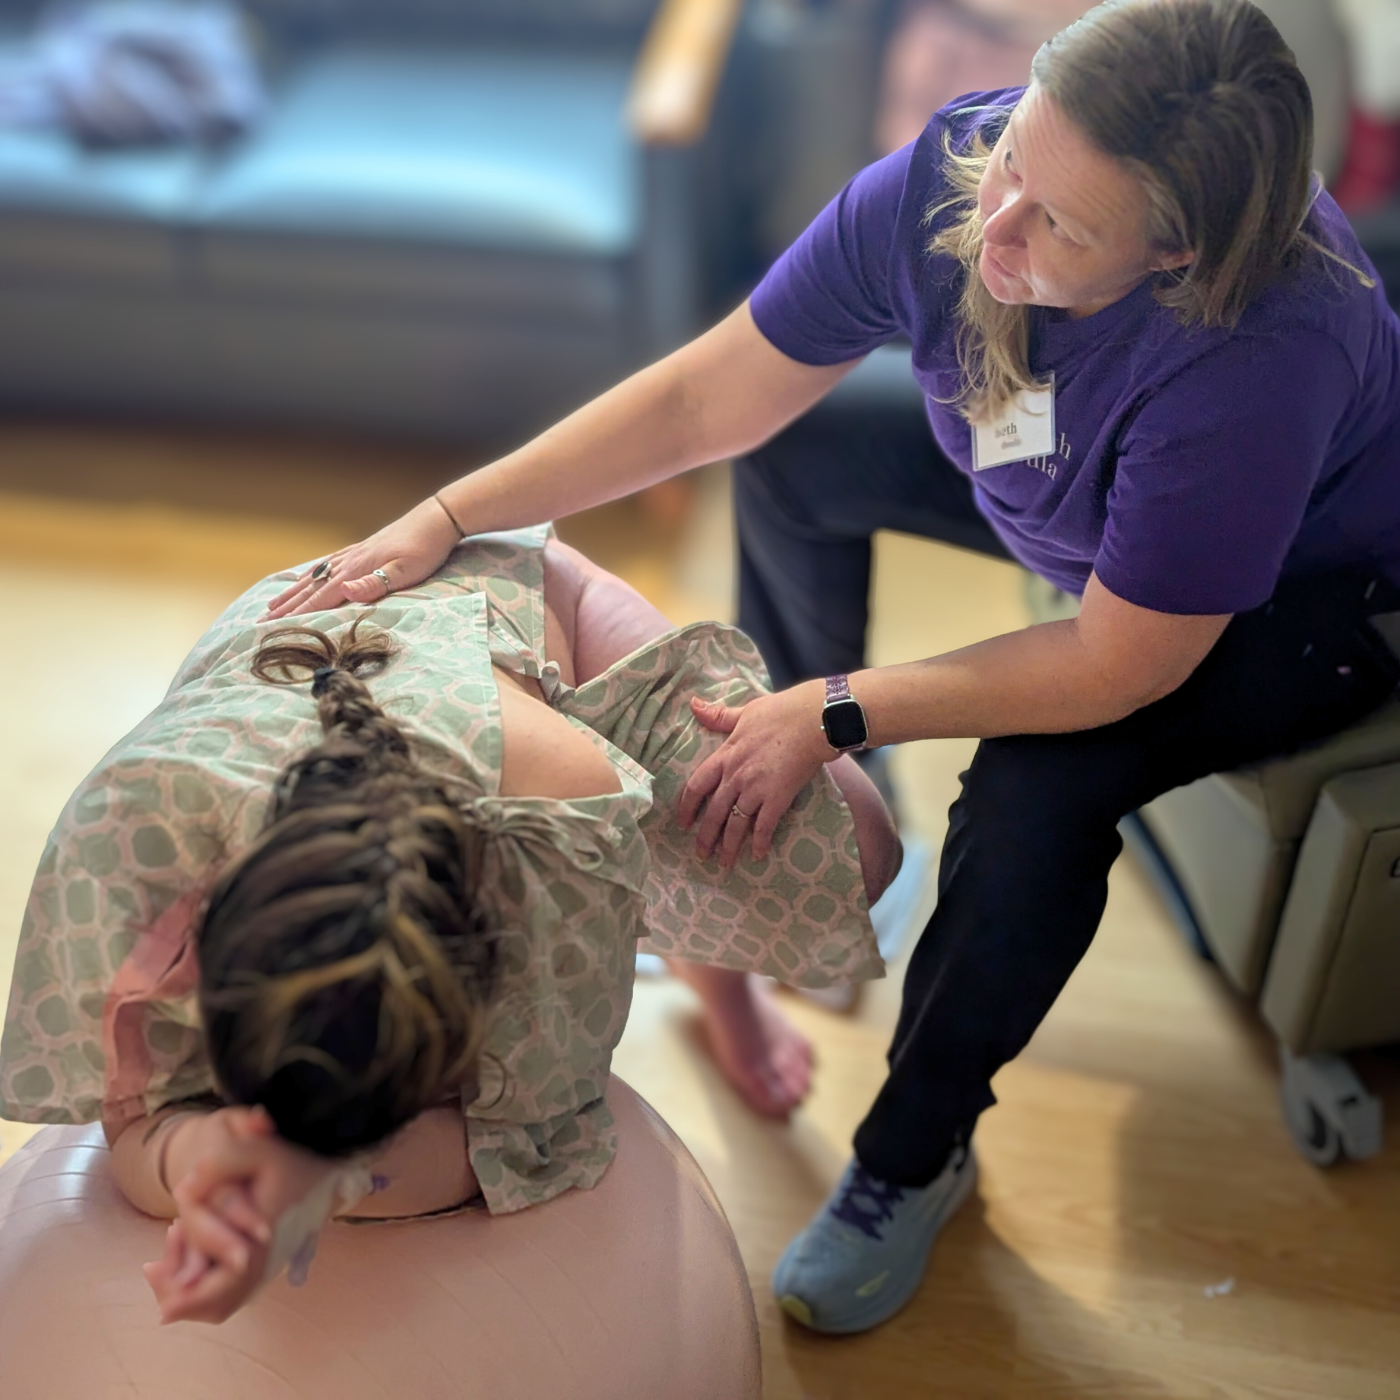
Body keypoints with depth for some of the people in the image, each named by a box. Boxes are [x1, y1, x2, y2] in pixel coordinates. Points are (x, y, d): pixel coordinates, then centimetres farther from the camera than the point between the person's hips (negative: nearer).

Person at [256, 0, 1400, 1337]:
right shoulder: (944, 180, -27)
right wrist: (446, 516, -23)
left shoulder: (1259, 352, -43)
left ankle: (914, 1159, -4)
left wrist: (837, 711, -31)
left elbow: (1121, 664, -32)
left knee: (1037, 788, -31)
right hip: (1068, 498, 6)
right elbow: (705, 397, -20)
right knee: (793, 455, 3)